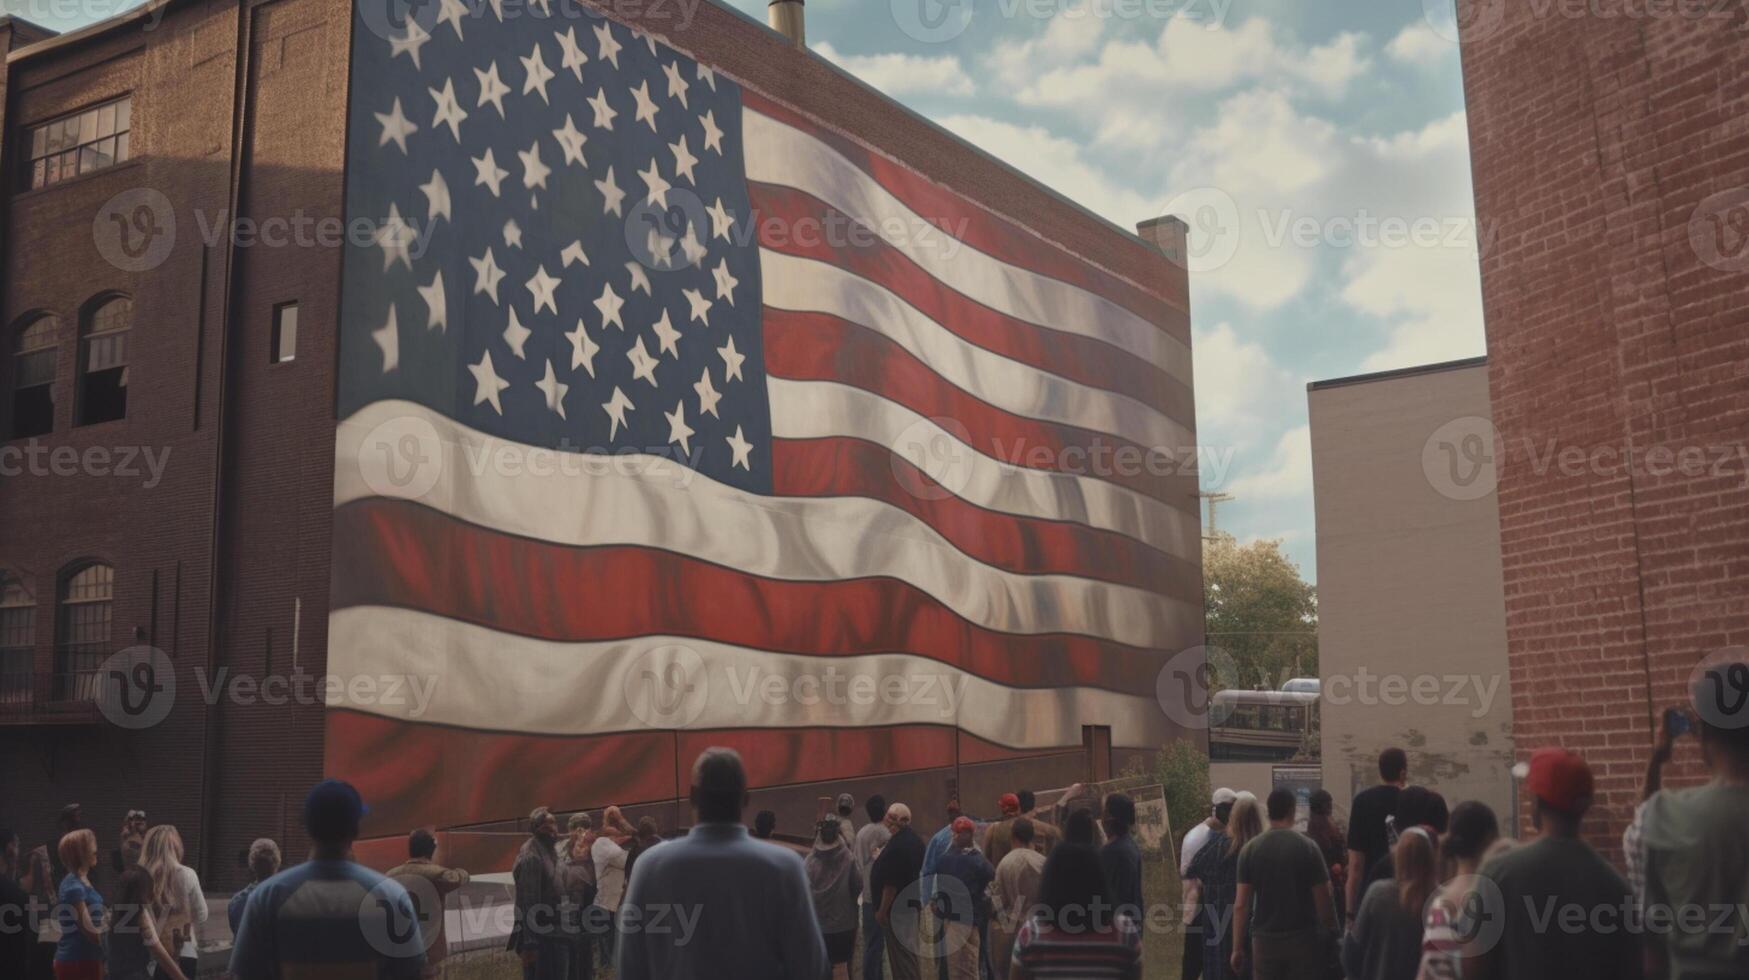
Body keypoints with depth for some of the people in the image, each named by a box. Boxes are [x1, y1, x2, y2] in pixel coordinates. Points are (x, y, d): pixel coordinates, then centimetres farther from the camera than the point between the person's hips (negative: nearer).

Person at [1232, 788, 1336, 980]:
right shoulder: (1307, 847, -7)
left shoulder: (1250, 849, -1)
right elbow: (1323, 899, -8)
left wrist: (1238, 948, 1)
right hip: (1303, 940, -2)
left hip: (1264, 941, 2)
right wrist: (1330, 934, 5)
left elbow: (1241, 905, -3)